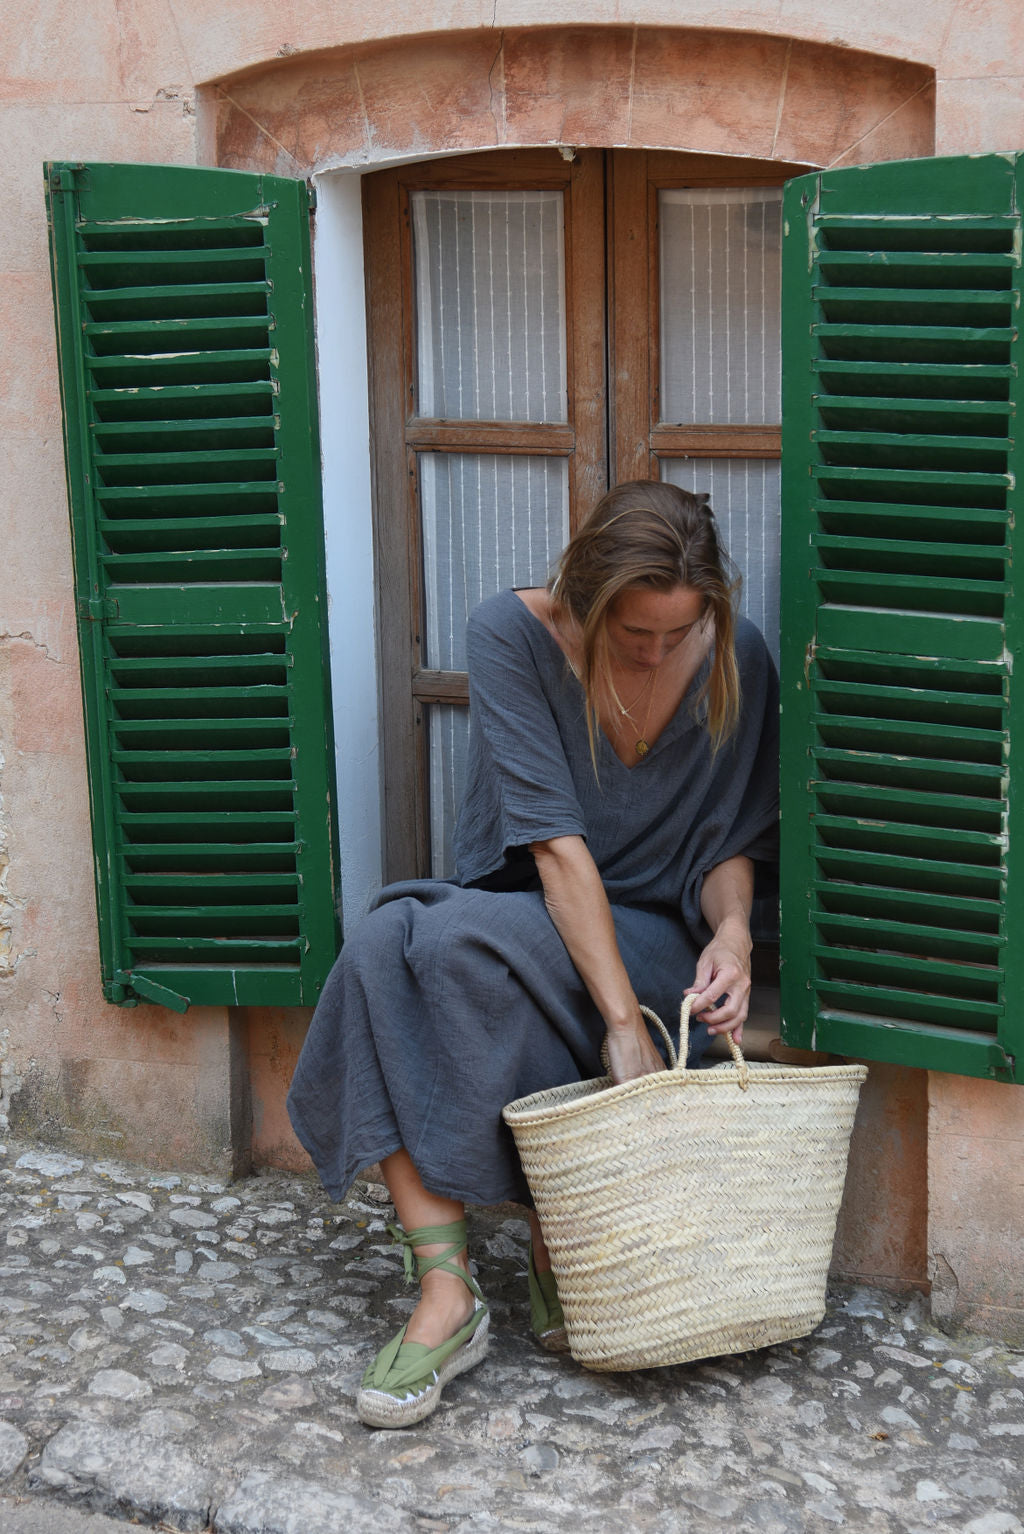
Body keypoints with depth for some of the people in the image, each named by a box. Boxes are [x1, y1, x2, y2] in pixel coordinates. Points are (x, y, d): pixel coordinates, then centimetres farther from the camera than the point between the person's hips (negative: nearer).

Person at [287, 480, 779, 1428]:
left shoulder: (735, 662, -8)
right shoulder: (514, 632, -14)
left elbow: (730, 842, 2)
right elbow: (555, 840, -22)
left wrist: (732, 928, -22)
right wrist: (624, 1022, -29)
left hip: (655, 936, -1)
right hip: (514, 912, 1)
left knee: (462, 942, -33)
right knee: (382, 945, -34)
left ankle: (553, 1246, -18)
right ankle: (446, 1291, -34)